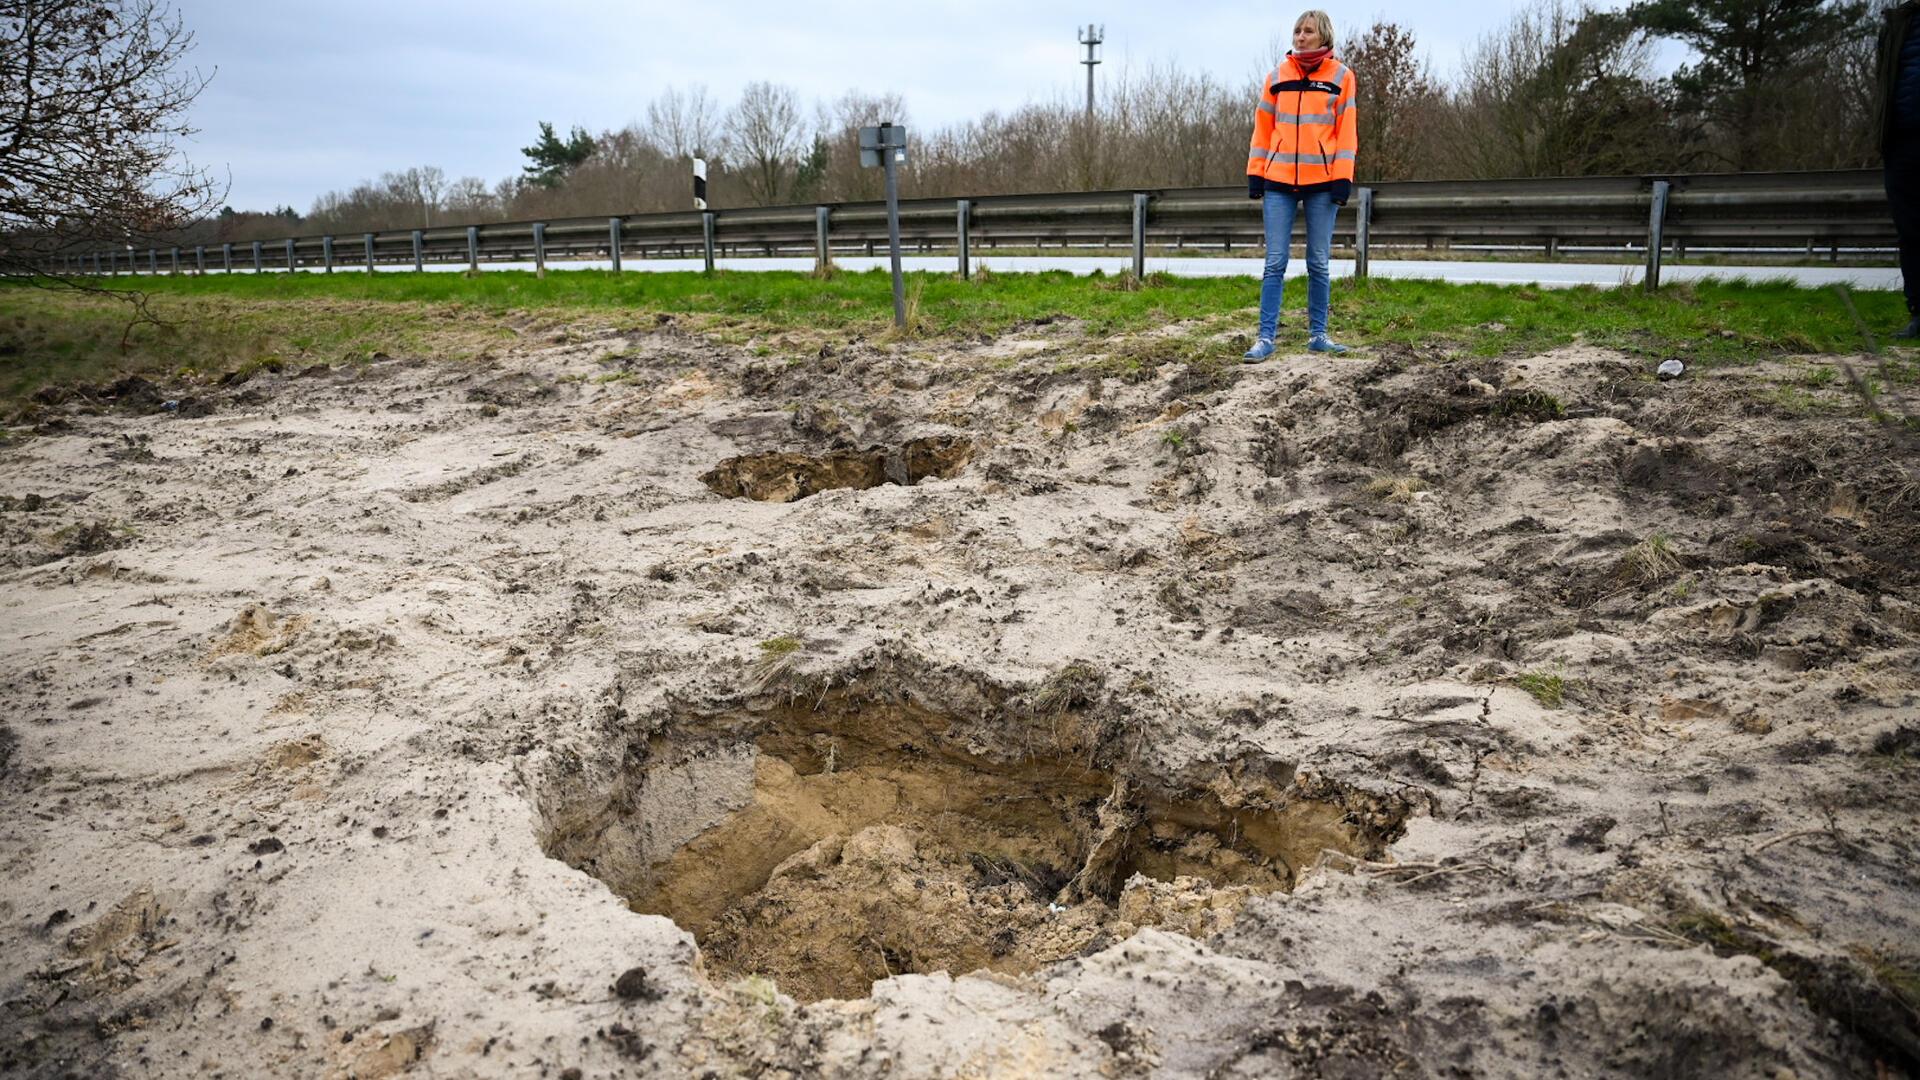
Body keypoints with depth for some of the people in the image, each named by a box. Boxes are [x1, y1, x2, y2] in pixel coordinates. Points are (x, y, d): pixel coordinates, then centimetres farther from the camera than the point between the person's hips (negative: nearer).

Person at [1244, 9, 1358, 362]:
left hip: (1321, 182, -1)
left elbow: (1346, 130, 1)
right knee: (1275, 263, -2)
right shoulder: (1277, 76, 8)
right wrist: (1255, 174, 3)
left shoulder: (1341, 76, 4)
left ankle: (1317, 334, 13)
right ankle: (1266, 337, -2)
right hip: (1279, 181, 1)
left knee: (1318, 263, 4)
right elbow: (1263, 128, 10)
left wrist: (1343, 179, -7)